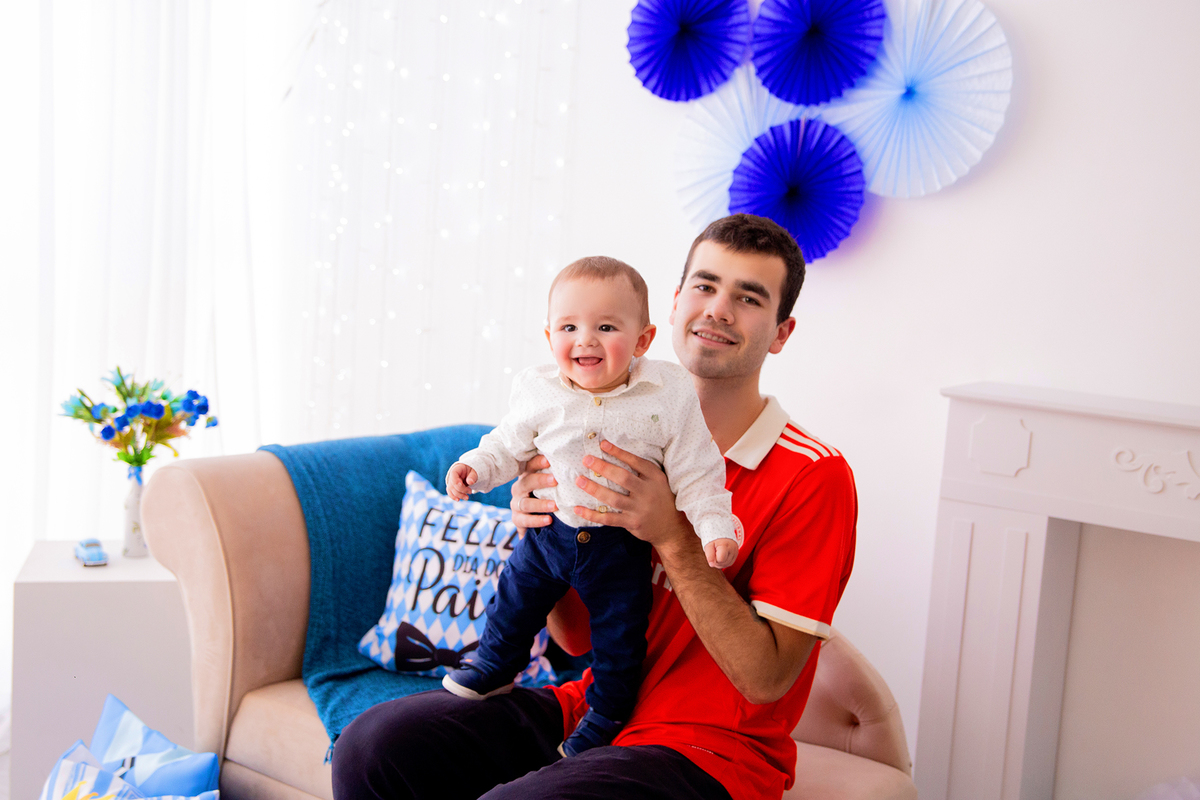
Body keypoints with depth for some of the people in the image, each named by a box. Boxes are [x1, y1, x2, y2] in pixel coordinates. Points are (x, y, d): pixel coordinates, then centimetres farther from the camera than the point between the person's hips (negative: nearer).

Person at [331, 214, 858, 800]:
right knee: (372, 743, -12)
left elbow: (766, 678, -15)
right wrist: (541, 537, -11)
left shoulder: (814, 477, -10)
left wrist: (671, 537, -23)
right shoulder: (629, 441, 6)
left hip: (707, 750, -5)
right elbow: (579, 638, 9)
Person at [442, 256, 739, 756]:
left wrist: (715, 527, -17)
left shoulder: (669, 395, -16)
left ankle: (606, 714, 35)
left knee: (618, 637, 9)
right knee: (515, 597, 18)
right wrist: (476, 466, -10)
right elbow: (509, 444, 6)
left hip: (621, 548, -2)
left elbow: (695, 471, -10)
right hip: (550, 531, 2)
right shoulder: (539, 393, -10)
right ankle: (495, 664, 47)